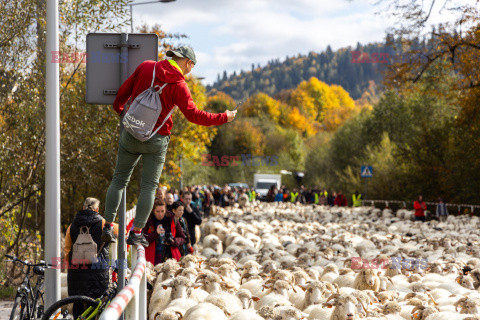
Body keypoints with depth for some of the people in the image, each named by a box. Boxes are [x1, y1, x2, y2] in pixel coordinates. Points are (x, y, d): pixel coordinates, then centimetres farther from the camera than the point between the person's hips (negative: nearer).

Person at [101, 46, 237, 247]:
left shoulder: (146, 67, 0)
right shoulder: (179, 85, -11)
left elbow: (125, 89, 9)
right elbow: (193, 114, -15)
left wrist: (118, 108, 28)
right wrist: (223, 118, -7)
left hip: (131, 133, 4)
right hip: (157, 139, -4)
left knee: (119, 180, 13)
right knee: (149, 186, 5)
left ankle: (108, 226, 9)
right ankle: (136, 233, 2)